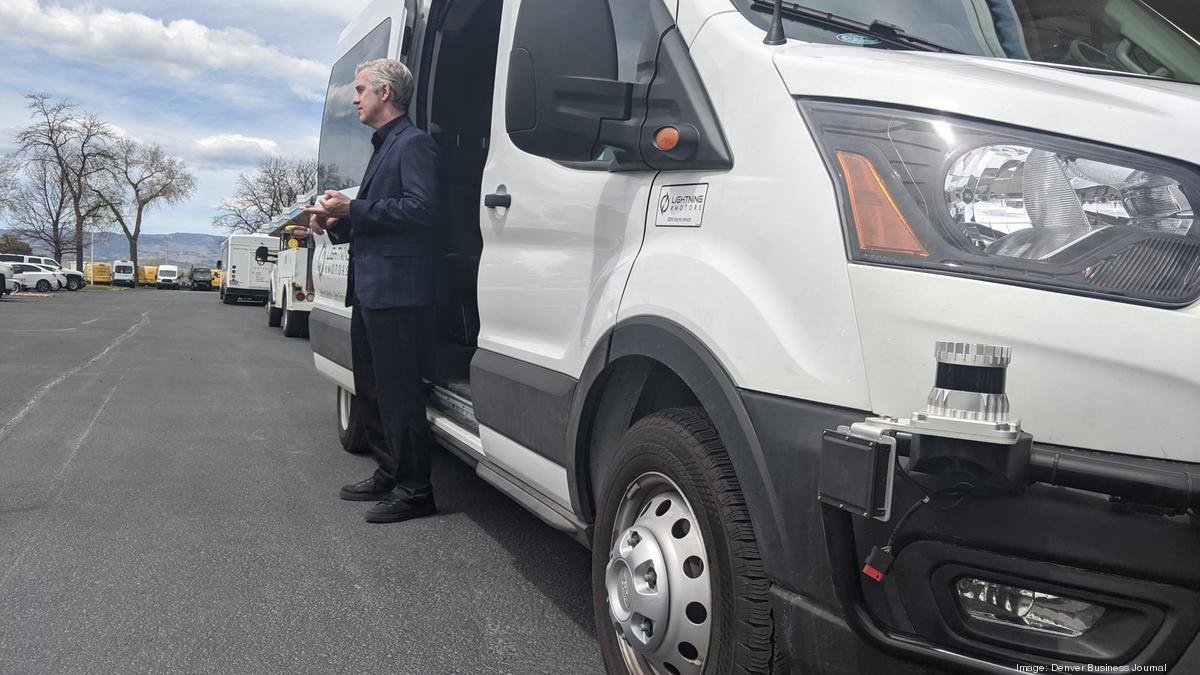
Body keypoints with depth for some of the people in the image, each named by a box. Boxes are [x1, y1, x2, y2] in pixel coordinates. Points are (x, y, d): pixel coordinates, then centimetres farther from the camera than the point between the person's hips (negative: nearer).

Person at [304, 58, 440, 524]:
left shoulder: (414, 143, -8)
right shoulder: (383, 147, 23)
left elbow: (419, 207, -21)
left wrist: (352, 209, -17)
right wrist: (336, 223, 12)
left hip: (397, 292, -11)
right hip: (369, 290, 11)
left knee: (398, 393, -7)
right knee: (370, 389, 16)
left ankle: (413, 489, 1)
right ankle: (388, 475, 27)